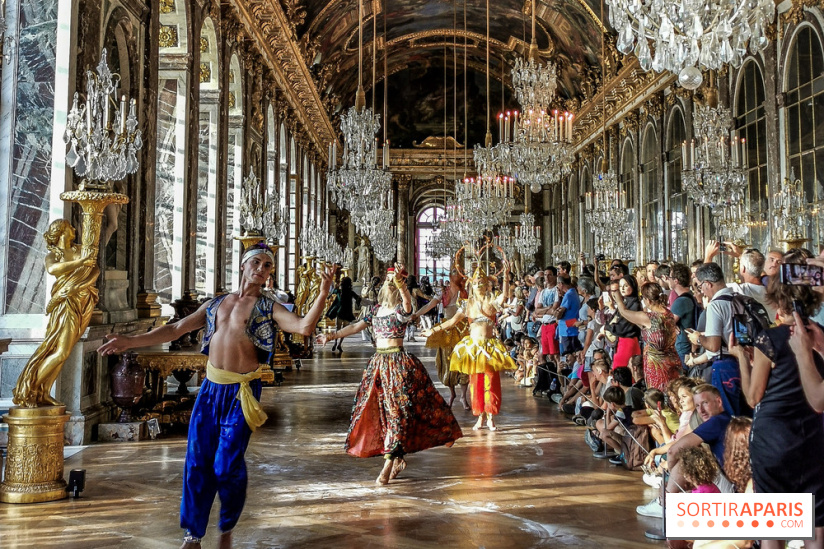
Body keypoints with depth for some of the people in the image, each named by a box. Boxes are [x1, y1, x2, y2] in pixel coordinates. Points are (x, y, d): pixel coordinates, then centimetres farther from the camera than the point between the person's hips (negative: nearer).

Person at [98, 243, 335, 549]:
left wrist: (323, 293, -28)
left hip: (241, 392, -4)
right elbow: (176, 329, 14)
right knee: (197, 462, 6)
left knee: (227, 466, -3)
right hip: (210, 388, 4)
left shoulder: (269, 308, 0)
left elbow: (304, 328, -16)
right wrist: (131, 341, 9)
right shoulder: (215, 303, 13)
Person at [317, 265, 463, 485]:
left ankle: (388, 464, -5)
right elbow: (356, 327, 14)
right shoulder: (376, 309, 12)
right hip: (379, 363, 7)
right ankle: (398, 460, 19)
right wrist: (332, 336, 10)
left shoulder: (401, 309, -7)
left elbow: (407, 301, -31)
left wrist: (399, 281, -49)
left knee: (396, 410, -7)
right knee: (378, 410, 7)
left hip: (398, 364, -7)